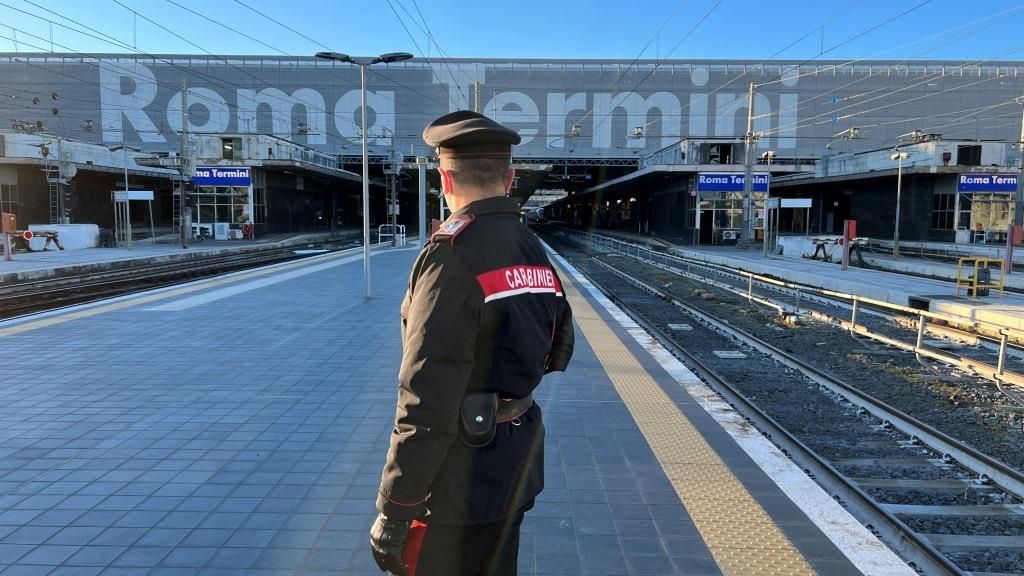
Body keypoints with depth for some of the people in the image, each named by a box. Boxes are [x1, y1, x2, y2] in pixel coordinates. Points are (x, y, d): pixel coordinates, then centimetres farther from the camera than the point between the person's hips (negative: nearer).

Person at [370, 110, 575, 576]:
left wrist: (393, 511, -18)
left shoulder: (453, 254, -22)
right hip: (517, 463, 8)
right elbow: (559, 350, 16)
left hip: (461, 476, -8)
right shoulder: (535, 251, 3)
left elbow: (427, 403, -25)